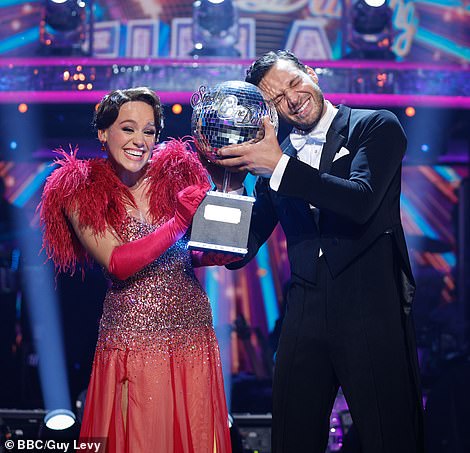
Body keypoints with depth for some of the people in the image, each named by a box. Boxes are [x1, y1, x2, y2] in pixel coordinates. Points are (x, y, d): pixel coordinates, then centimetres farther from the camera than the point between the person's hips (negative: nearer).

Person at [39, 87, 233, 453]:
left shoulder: (176, 175, 4)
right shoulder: (82, 193, -2)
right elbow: (117, 263, -14)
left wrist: (223, 253, -8)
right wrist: (177, 225, -23)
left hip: (192, 334, 3)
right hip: (132, 338, -3)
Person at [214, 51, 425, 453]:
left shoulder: (376, 127, 2)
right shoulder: (273, 156, 13)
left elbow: (360, 201, -16)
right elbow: (242, 250, 9)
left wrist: (280, 167, -20)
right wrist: (230, 187, -8)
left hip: (372, 311, -4)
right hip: (305, 316, 4)